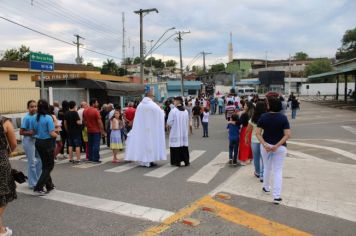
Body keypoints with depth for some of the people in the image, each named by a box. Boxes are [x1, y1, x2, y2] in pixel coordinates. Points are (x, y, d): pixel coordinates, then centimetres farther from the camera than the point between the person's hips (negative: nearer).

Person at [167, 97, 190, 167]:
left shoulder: (173, 111, -14)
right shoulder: (186, 111, 3)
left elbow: (169, 122, -11)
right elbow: (187, 122, 9)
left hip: (175, 133, -5)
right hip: (184, 132, 5)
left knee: (176, 147, 3)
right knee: (184, 147, 12)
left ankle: (177, 161, 5)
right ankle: (186, 161, 16)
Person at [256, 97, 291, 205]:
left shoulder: (263, 117, -7)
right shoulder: (283, 118, -10)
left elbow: (258, 133, -12)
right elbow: (287, 135, -17)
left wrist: (265, 145, -18)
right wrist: (277, 146, -19)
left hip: (266, 145, 2)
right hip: (280, 147, -1)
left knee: (267, 167, 22)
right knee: (278, 171, 4)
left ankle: (266, 187, 40)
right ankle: (277, 196, 1)